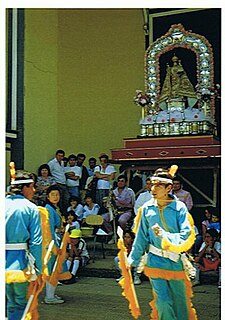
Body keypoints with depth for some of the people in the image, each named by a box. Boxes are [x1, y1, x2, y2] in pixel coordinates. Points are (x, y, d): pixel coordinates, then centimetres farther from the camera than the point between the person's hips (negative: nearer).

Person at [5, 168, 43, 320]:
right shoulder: (31, 208, -7)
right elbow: (36, 242, -11)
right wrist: (38, 269, -6)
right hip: (19, 261, -4)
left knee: (11, 303, 18)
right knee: (21, 303, 10)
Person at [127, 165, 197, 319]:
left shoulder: (179, 207, -9)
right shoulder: (147, 208, -2)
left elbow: (186, 236, -16)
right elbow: (141, 237, 7)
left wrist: (164, 235, -28)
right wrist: (132, 260, 10)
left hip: (175, 261, -1)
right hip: (155, 261, 1)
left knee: (180, 302, 10)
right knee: (163, 302, -6)